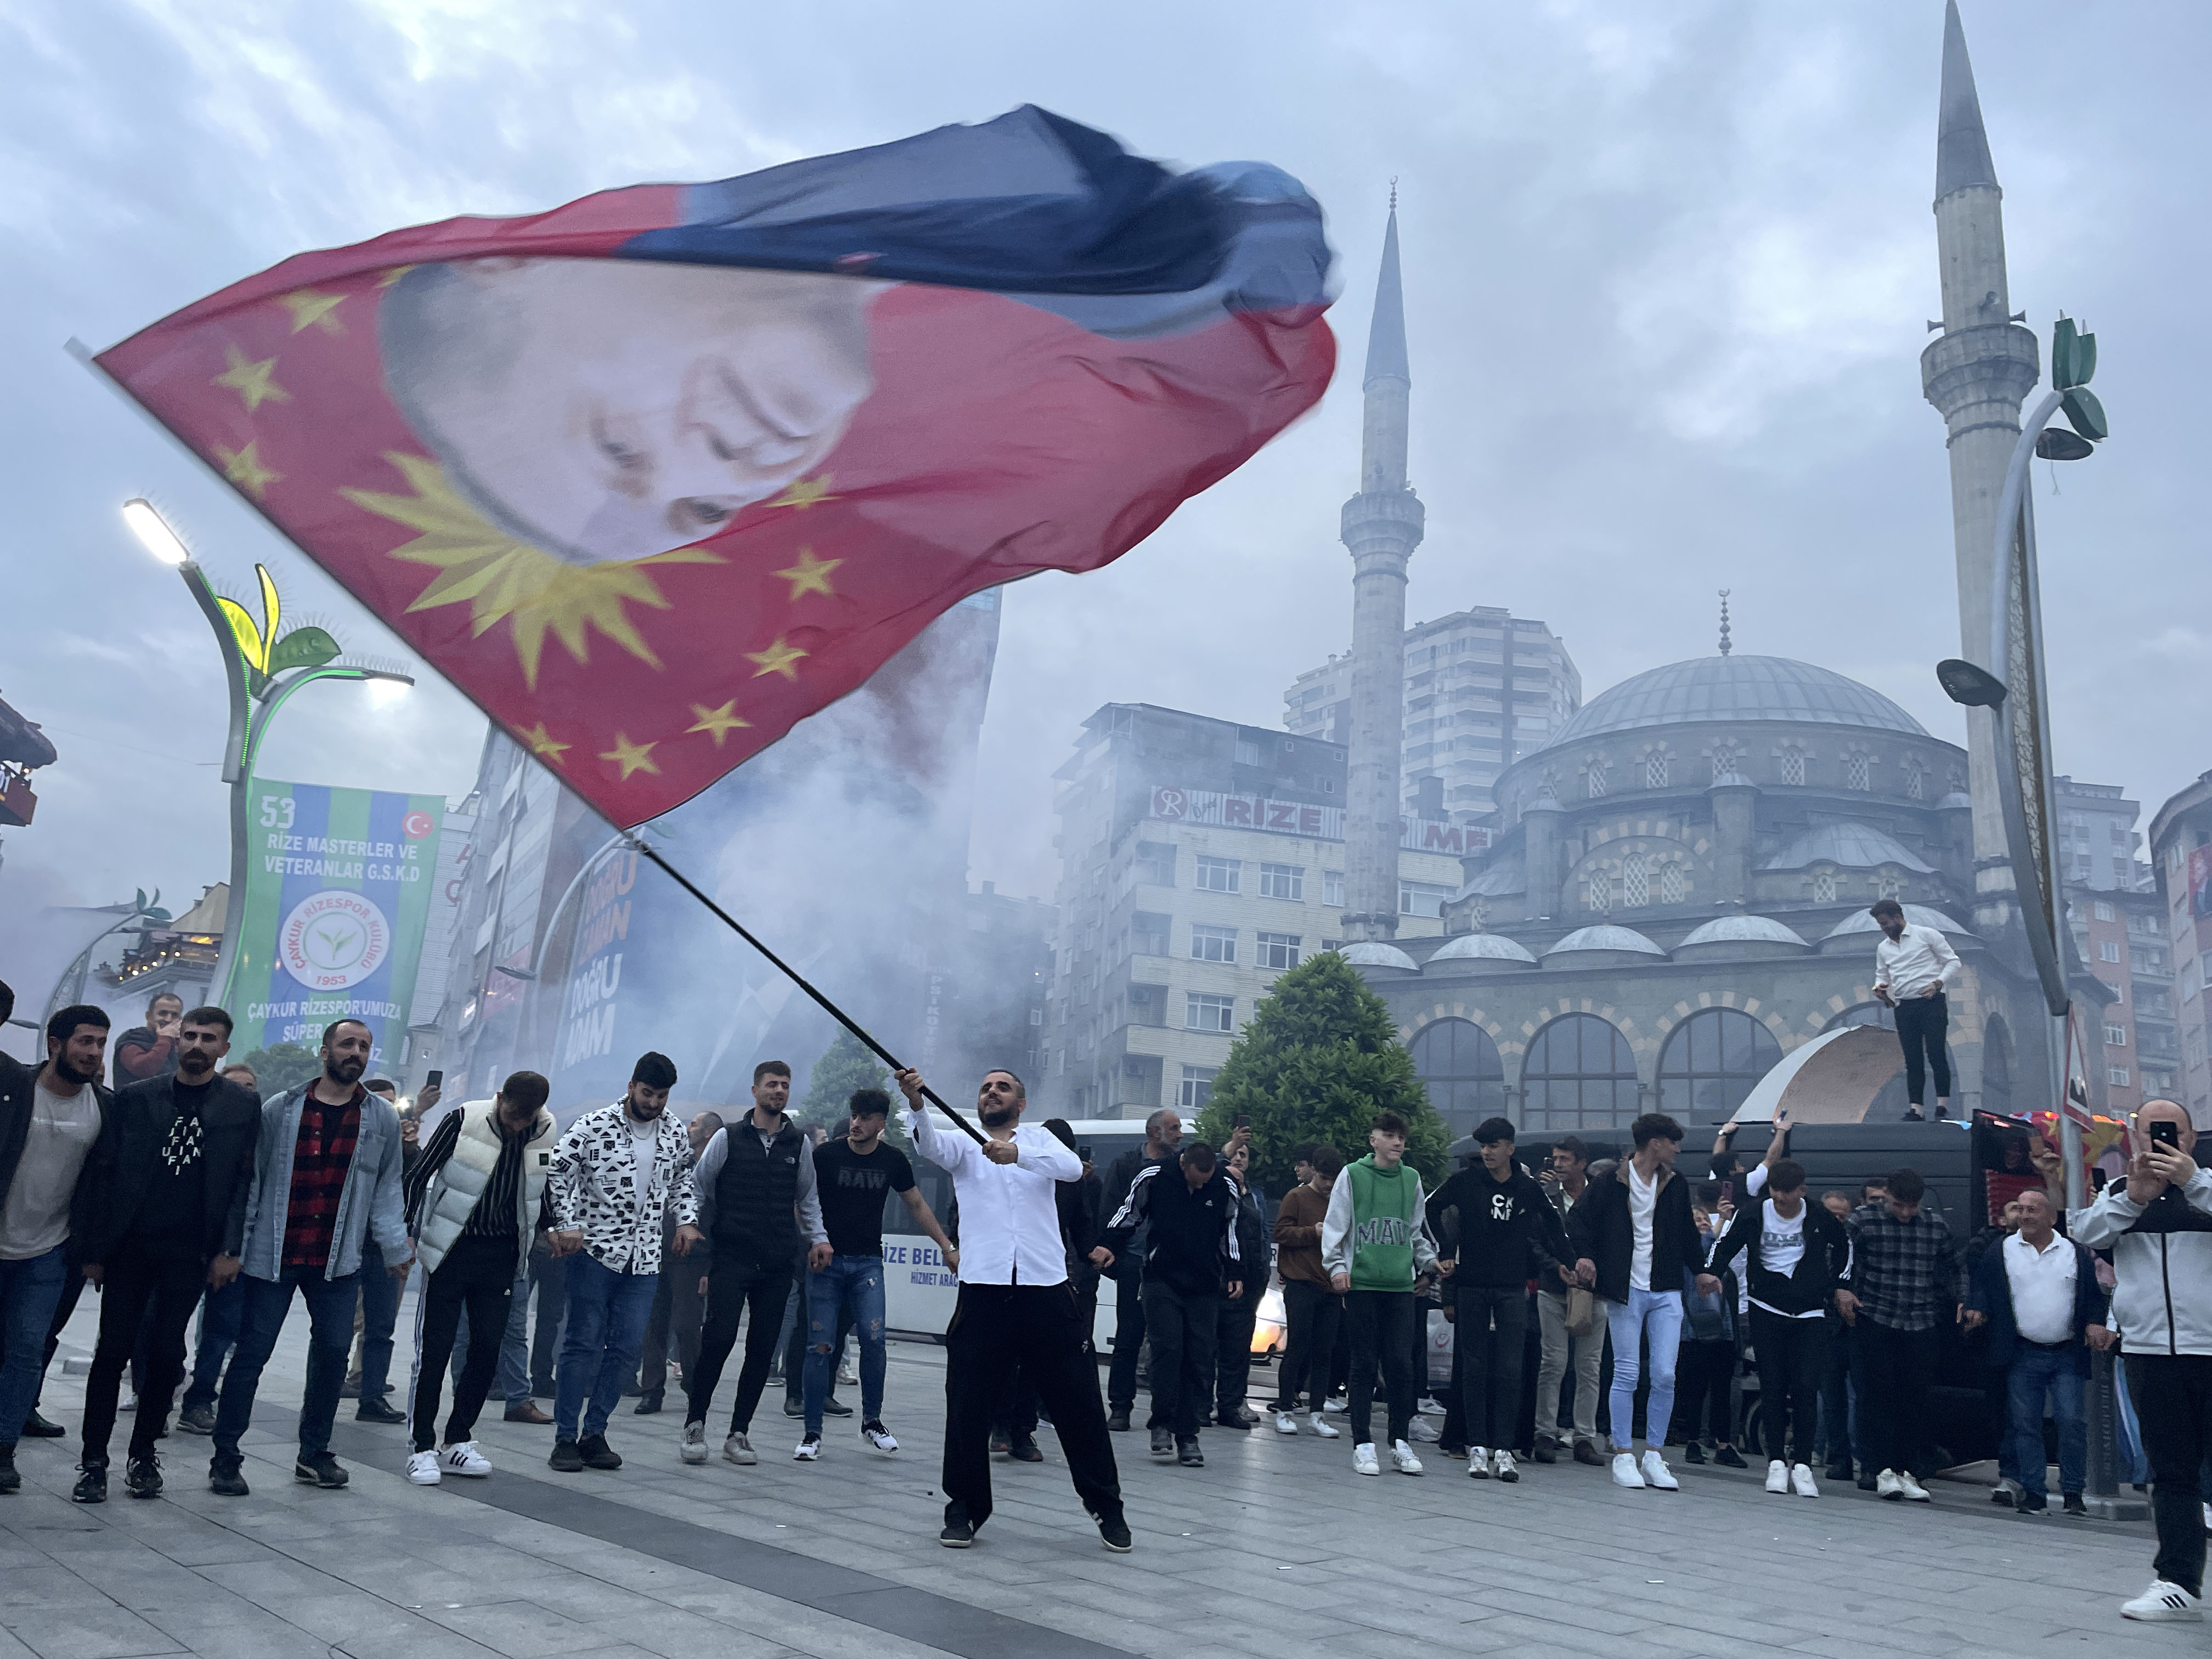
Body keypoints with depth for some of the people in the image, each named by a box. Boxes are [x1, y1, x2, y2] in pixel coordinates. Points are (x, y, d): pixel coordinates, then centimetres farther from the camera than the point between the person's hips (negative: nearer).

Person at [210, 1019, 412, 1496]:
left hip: (338, 1261, 2)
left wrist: (395, 1247, 4)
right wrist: (234, 1246, -1)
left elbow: (386, 1189, 9)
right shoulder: (280, 1110, -1)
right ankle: (225, 1457, 15)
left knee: (332, 1352, 6)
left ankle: (314, 1453, 21)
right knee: (252, 1352, 2)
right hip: (273, 1256, -2)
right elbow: (251, 1178, 2)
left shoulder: (382, 1120, 5)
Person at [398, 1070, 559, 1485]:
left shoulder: (547, 1131, -4)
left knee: (488, 1349, 5)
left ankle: (457, 1441, 18)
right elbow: (419, 1175, -7)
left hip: (502, 1255, 4)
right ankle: (421, 1446, 9)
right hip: (452, 1249, -4)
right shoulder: (463, 1121, -15)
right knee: (434, 1349, -1)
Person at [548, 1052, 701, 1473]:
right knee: (583, 1344, 0)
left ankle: (594, 1434, 15)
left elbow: (682, 1180, 21)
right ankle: (565, 1439, 9)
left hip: (645, 1259, 4)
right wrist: (568, 1224, -14)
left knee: (627, 1350, 4)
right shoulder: (593, 1127, -8)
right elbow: (556, 1171, -6)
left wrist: (687, 1220, 7)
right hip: (595, 1252, -4)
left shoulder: (675, 1134, 6)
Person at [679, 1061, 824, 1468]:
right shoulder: (728, 1138, 2)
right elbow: (698, 1186, 8)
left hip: (777, 1264, 3)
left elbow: (807, 1197, 18)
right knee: (718, 1338, -12)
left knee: (762, 1349, 3)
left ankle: (739, 1434, 15)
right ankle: (694, 1423, 7)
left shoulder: (800, 1143, 9)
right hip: (731, 1256, -3)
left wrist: (818, 1238, 7)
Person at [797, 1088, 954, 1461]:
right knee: (820, 1346, -4)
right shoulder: (826, 1154, -6)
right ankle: (812, 1434, 8)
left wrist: (947, 1246, 11)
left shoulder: (893, 1160, 2)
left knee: (874, 1339, -10)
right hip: (826, 1262, -1)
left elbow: (917, 1205, 14)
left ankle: (872, 1422, 9)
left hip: (868, 1263, 1)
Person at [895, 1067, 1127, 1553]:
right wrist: (916, 1102, -33)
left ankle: (1106, 1505, 19)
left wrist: (1017, 1154, -29)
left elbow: (1073, 1167, -11)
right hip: (983, 1290, 1)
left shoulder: (1040, 1140, 11)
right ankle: (964, 1508, 20)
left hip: (1046, 1290, 0)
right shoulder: (962, 1145, 12)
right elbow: (928, 1142, -12)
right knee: (968, 1406, 3)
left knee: (1077, 1402, 4)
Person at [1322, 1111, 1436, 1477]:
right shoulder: (1352, 1176, 1)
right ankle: (1363, 1444, 8)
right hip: (1361, 1282, -3)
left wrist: (1431, 1260, 7)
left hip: (1401, 1283, 3)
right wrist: (1336, 1265, -10)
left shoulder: (1411, 1179, 12)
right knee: (1364, 1364, 1)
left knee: (1401, 1363, 0)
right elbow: (1335, 1226, 0)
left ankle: (1401, 1441, 12)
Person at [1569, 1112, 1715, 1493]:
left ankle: (1653, 1456, 9)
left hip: (1666, 1294, 4)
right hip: (1626, 1291, -4)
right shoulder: (1612, 1182, -5)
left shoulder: (1676, 1186, 10)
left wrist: (1698, 1271, 17)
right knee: (1627, 1375, -2)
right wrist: (1584, 1256, -14)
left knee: (1665, 1376, -2)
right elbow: (1579, 1220, -1)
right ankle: (1623, 1456, 7)